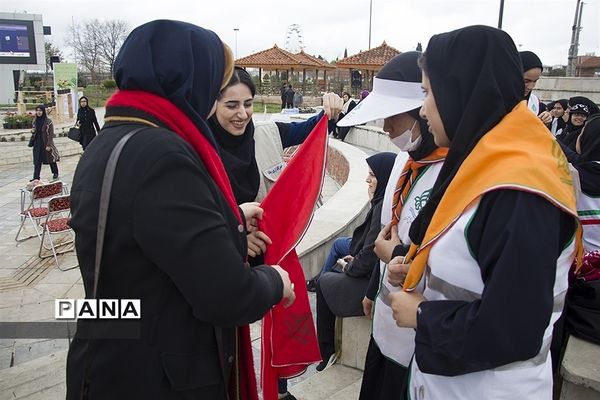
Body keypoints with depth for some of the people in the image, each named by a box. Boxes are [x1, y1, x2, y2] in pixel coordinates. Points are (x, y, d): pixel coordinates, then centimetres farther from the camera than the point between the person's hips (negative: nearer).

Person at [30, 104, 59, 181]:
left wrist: (48, 145, -16)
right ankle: (36, 177, 0)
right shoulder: (35, 120, 6)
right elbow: (34, 131, 18)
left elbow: (51, 134, -11)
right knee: (37, 161, 0)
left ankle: (55, 173, 30)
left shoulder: (48, 121, -10)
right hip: (37, 144, 4)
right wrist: (32, 131, -7)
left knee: (51, 159, 11)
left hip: (46, 144, -4)